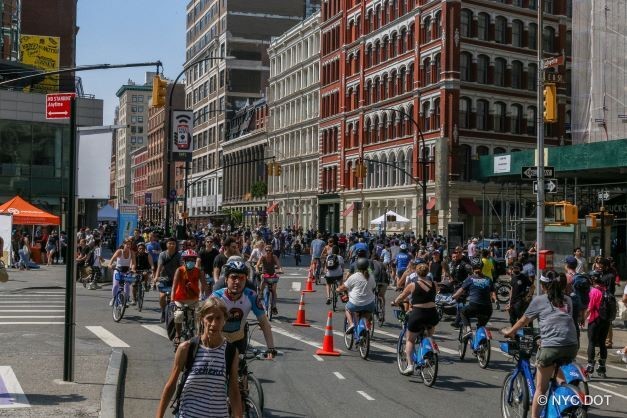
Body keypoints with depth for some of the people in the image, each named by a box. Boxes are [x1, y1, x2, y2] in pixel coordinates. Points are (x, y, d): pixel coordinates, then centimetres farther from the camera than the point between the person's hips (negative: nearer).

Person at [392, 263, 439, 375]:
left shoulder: (413, 285, -5)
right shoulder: (433, 284, 3)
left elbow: (401, 297, 7)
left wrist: (394, 303, 28)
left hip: (418, 314, -3)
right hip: (432, 314, 3)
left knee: (410, 340, 13)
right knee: (429, 337, 32)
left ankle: (410, 365, 0)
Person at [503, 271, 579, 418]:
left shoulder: (539, 300, 9)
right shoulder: (567, 300, 20)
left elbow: (523, 321, 17)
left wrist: (509, 332, 34)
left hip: (550, 346, -4)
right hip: (572, 346, 4)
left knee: (540, 388, 6)